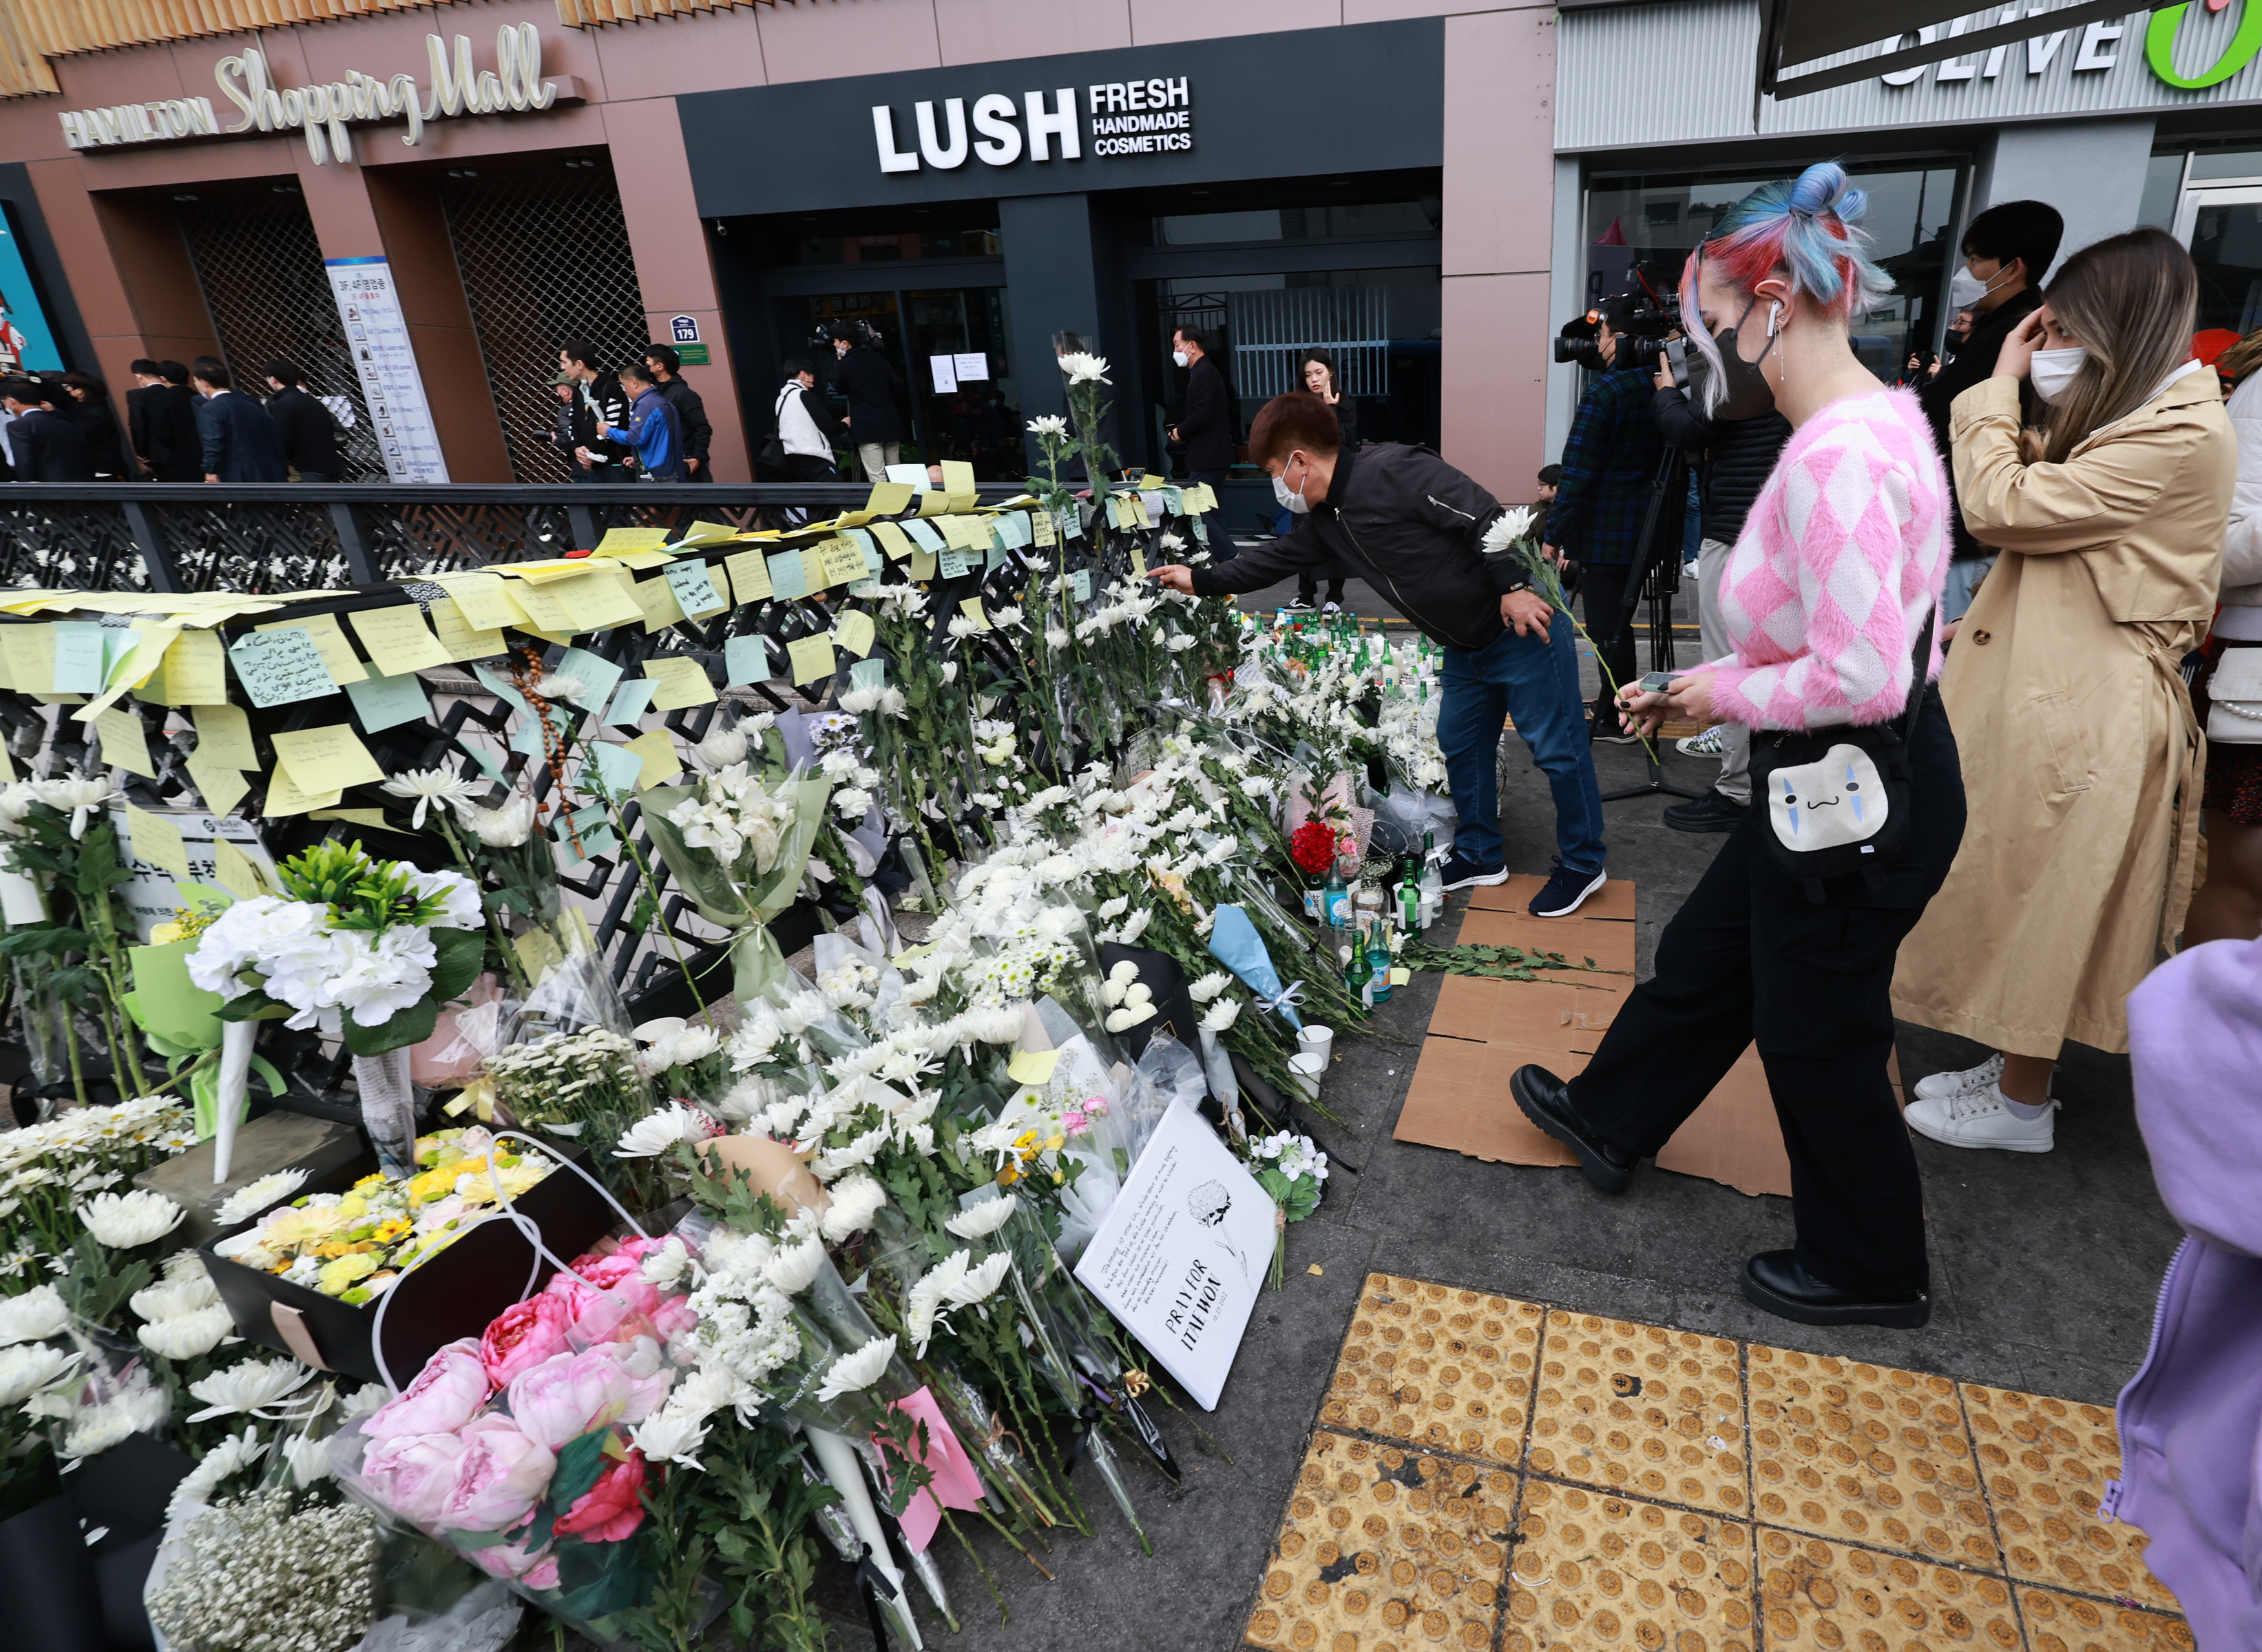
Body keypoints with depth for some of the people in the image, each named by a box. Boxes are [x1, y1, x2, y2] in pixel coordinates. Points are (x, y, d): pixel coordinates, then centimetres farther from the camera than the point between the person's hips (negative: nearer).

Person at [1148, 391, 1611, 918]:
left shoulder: (1394, 469, -22)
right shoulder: (1326, 519, 6)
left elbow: (1484, 516, -25)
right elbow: (1278, 557, 18)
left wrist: (1516, 587, -27)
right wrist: (1200, 581, 20)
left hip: (1522, 627, -9)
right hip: (1466, 647, 9)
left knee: (1556, 747, 2)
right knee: (1460, 745, 17)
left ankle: (1581, 864, 16)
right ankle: (1479, 856, 33)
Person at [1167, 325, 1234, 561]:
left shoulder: (1203, 373, -14)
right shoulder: (1205, 371, 17)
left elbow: (1202, 415, -24)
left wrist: (1180, 431, -9)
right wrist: (1182, 430, 6)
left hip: (1207, 456, -11)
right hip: (1211, 454, 11)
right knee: (1208, 507, 13)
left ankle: (1227, 558, -9)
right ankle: (1224, 558, 16)